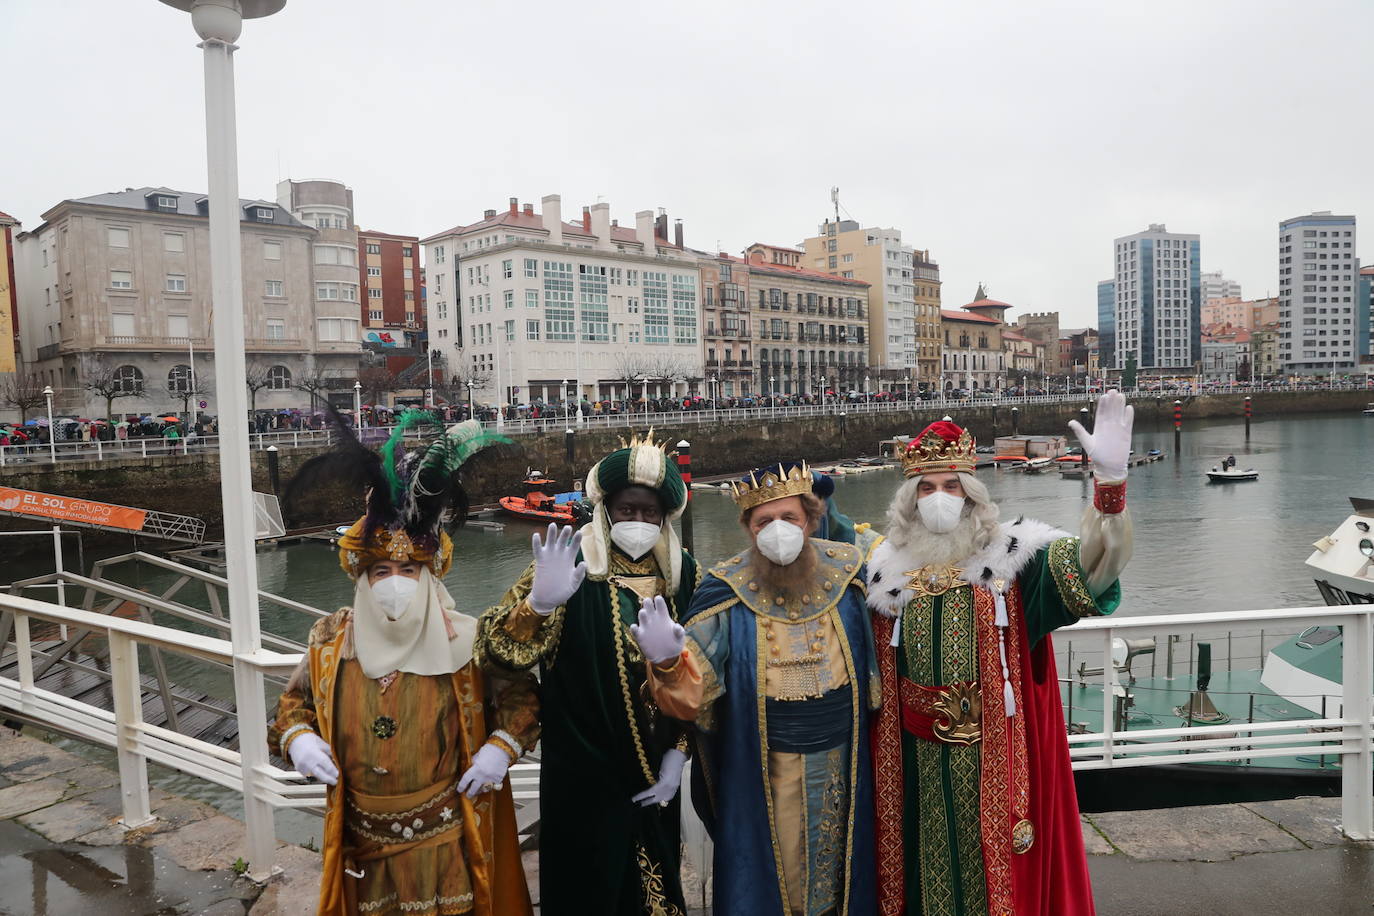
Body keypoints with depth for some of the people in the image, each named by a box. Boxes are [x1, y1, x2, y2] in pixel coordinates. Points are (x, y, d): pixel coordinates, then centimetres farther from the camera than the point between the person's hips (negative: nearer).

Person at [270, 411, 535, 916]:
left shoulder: (464, 642, -10)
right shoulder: (331, 642, -3)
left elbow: (522, 695, 0)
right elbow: (295, 701, 13)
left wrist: (501, 748, -14)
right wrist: (296, 737, -6)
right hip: (362, 840, 3)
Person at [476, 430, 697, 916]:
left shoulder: (682, 572, -2)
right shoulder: (570, 566, -13)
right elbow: (497, 649, -20)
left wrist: (678, 753, 0)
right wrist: (539, 603, -39)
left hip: (655, 778, 4)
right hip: (584, 780, -3)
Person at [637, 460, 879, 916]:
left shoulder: (846, 572, -5)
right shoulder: (728, 592, -12)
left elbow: (872, 669, 8)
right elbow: (694, 682, -19)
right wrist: (668, 662, -39)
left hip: (841, 761, 2)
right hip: (762, 770, -2)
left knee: (839, 867, 21)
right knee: (767, 877, 12)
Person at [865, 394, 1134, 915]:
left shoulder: (1012, 557, -9)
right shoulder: (889, 570, 1)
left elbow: (1091, 566, -27)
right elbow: (879, 676, 12)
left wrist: (1110, 480, -41)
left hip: (997, 757, -2)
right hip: (919, 762, 3)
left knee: (998, 866, 12)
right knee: (930, 865, 18)